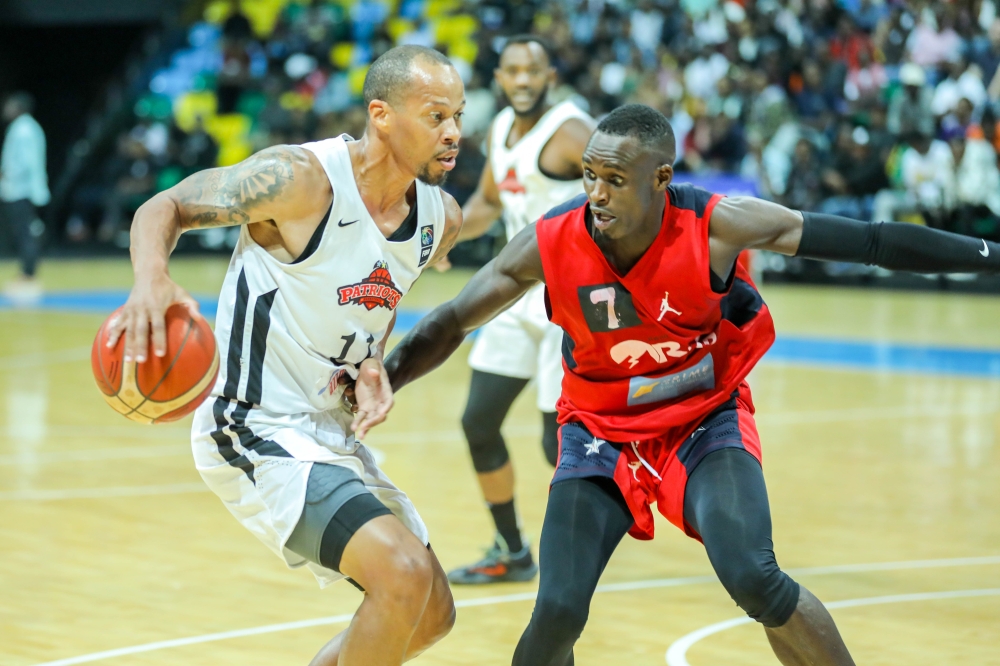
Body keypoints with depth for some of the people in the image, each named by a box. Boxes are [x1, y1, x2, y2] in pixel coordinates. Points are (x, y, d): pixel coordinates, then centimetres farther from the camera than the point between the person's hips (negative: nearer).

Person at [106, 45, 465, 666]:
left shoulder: (442, 219, 1)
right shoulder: (300, 177, -20)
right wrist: (151, 279, -33)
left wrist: (372, 364, -2)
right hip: (258, 433, -9)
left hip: (332, 431, 9)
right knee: (405, 574, -25)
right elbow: (167, 206, -11)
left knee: (431, 613, 14)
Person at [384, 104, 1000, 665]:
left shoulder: (718, 225, -23)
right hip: (602, 429, 1)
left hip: (708, 417, -1)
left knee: (754, 579, -25)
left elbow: (872, 242, -17)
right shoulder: (550, 245, -20)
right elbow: (452, 324, -8)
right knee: (558, 611, -15)